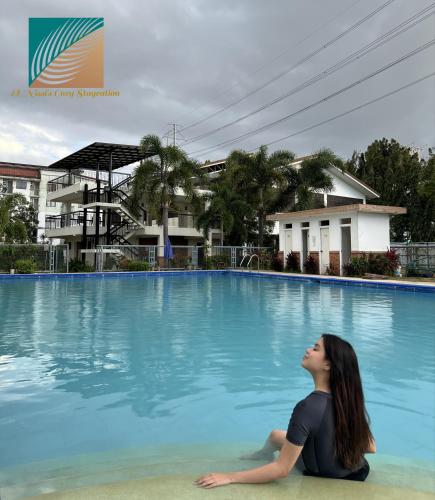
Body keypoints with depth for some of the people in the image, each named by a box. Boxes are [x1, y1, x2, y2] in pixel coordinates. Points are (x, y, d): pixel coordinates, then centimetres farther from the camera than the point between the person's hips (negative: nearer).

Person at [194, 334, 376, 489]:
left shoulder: (308, 407, -32)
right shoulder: (350, 396, -13)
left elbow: (282, 470, -28)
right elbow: (370, 447, 0)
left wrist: (229, 477, -23)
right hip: (358, 474, 5)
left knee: (276, 435, 16)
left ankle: (264, 456, 48)